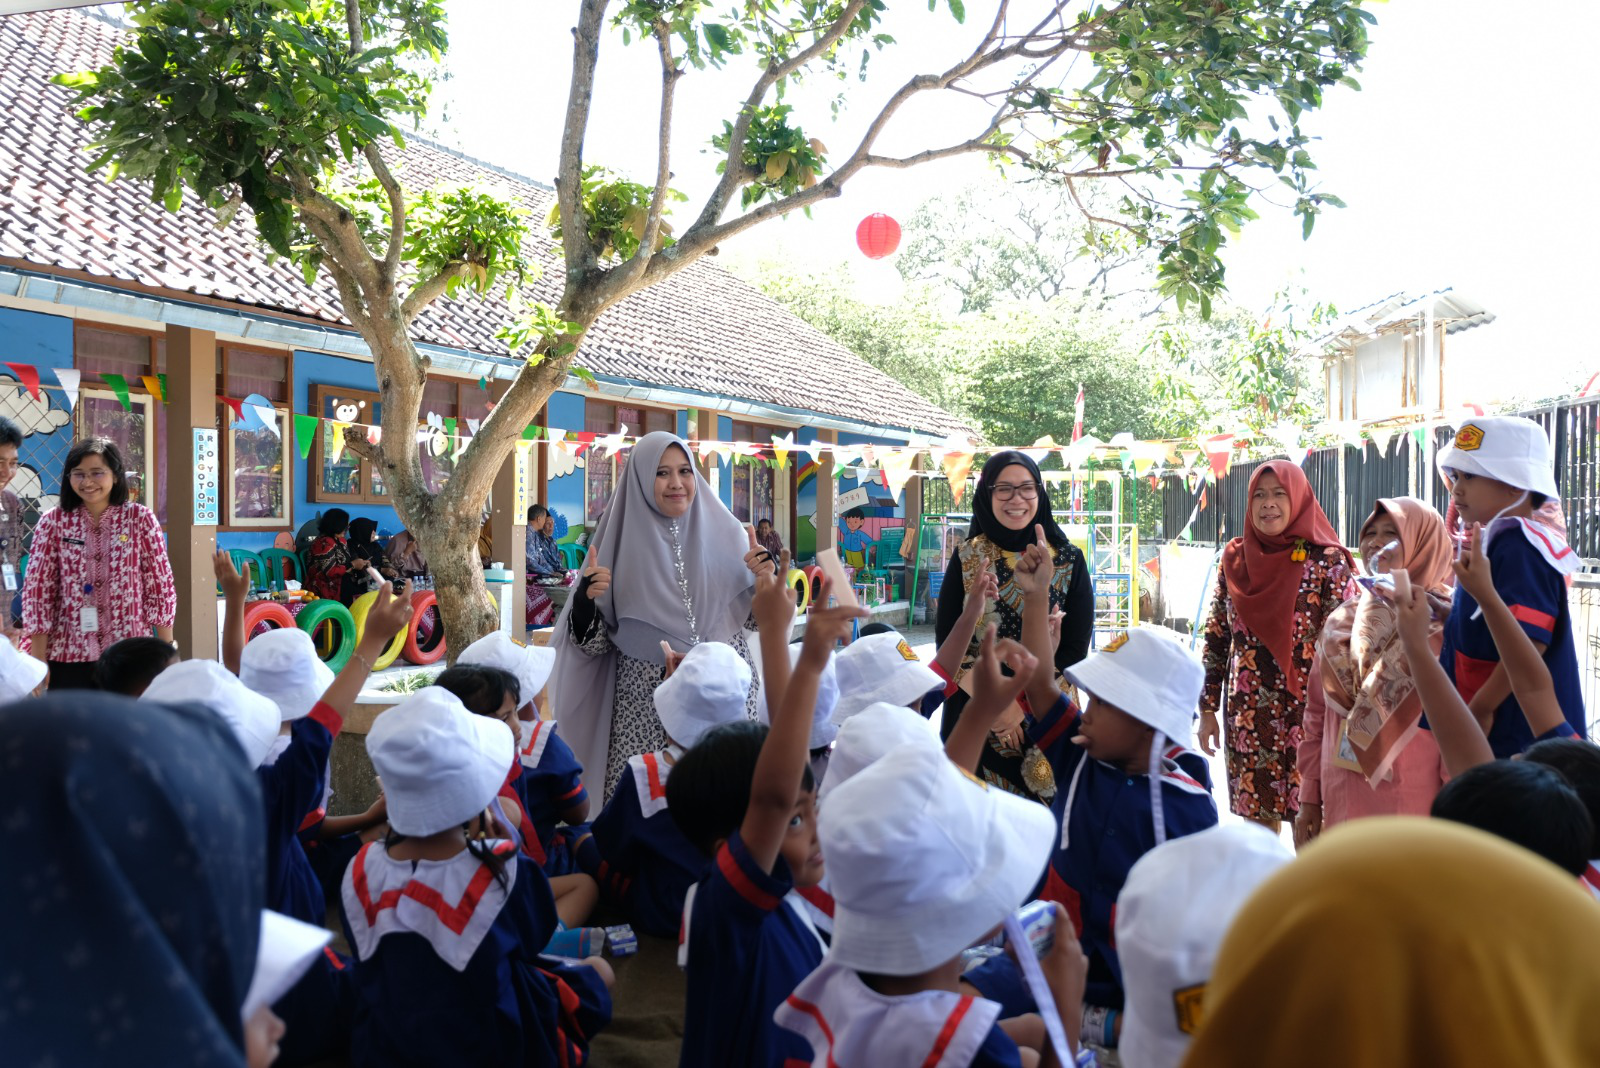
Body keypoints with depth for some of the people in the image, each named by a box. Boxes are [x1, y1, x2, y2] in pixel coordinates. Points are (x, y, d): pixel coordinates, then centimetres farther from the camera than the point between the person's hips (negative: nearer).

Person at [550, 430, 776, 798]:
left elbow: (754, 616, 11)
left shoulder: (723, 532, 5)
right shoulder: (620, 543, 2)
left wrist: (763, 582, -8)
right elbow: (594, 643, 2)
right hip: (647, 710, -1)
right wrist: (585, 600, -16)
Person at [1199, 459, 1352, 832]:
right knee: (1257, 817, 9)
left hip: (1307, 711, -3)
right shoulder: (1234, 559, 6)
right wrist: (1207, 709, 8)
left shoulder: (1327, 561, -5)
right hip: (1248, 714, 3)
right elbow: (1216, 638, 9)